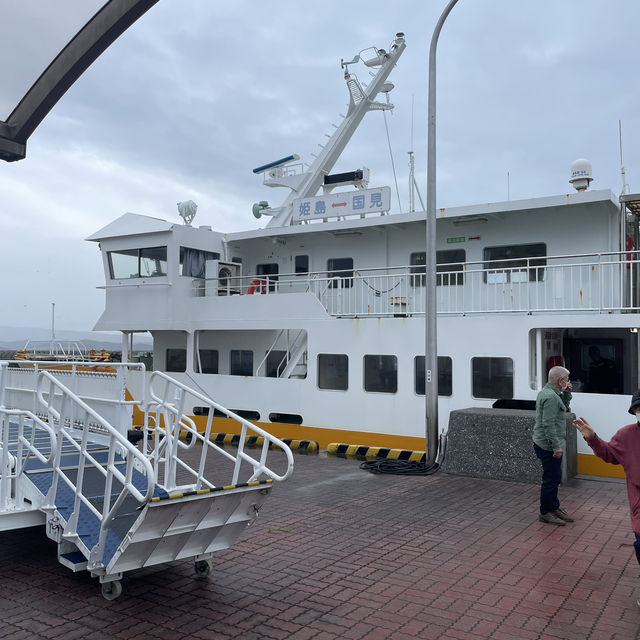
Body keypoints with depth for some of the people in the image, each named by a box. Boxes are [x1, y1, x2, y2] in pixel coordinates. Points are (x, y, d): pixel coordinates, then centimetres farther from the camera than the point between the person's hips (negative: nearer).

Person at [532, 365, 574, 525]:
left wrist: (566, 393, 11)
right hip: (549, 446, -11)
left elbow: (564, 407, 27)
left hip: (546, 445, 11)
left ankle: (555, 508, 30)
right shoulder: (551, 397, -21)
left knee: (554, 478, 19)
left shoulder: (546, 392, 13)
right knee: (551, 479, -2)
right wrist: (556, 446, -23)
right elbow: (548, 424, -25)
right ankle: (545, 513, 8)